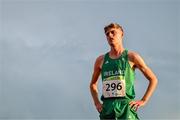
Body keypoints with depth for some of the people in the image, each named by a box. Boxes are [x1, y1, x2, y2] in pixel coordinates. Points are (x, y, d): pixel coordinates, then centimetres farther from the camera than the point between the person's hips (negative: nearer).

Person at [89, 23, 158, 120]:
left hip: (126, 108, -3)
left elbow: (153, 79, 8)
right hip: (107, 109, 3)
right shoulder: (101, 60, 14)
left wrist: (143, 101, -1)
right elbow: (93, 84, 29)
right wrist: (97, 103, 14)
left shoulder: (131, 57, 5)